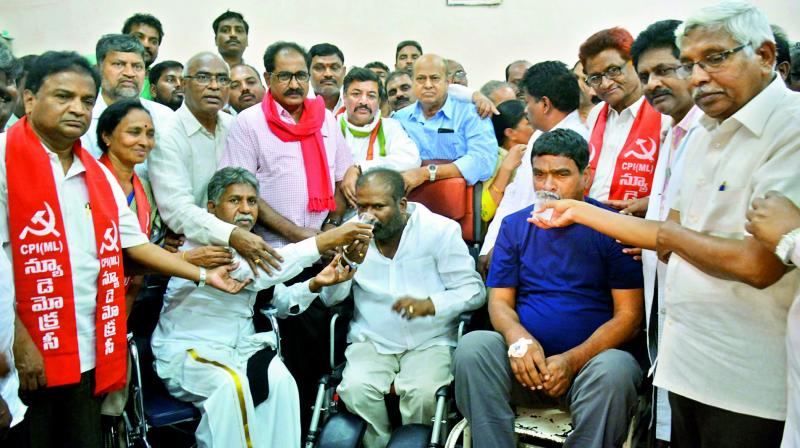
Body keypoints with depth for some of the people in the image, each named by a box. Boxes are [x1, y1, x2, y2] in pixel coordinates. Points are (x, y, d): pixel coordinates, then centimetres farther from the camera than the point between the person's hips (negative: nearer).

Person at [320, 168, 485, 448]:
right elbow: (330, 298, 3)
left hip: (430, 341, -2)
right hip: (372, 341, 2)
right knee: (355, 389, -26)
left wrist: (429, 305, -23)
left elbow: (473, 290, -5)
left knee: (423, 392, -30)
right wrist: (350, 262, -17)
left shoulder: (440, 230, -4)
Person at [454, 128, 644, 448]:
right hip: (525, 360, 3)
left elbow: (629, 316, -5)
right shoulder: (514, 225, 11)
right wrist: (518, 339, -16)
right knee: (472, 347, -26)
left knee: (614, 371, -35)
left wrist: (572, 360, -18)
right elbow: (499, 301, 7)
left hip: (593, 356, -2)